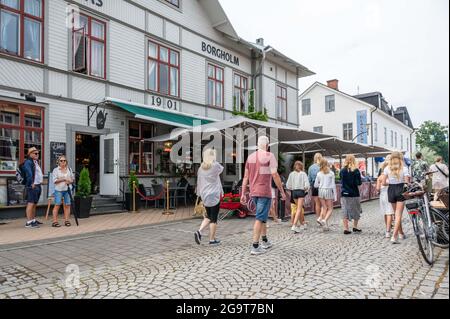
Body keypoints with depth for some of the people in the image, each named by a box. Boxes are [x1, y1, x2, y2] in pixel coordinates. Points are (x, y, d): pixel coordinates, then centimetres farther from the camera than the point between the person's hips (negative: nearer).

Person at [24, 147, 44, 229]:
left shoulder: (36, 162, 21)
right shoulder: (28, 162, -9)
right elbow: (29, 174, -18)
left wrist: (41, 180, 18)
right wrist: (32, 184, -21)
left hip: (38, 185, 10)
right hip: (32, 186, -10)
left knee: (34, 204, 15)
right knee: (31, 203, -12)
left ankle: (33, 220, 24)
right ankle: (28, 222, -13)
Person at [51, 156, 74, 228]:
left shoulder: (69, 169, 15)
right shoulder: (56, 170, 4)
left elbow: (72, 179, 15)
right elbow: (54, 180, -5)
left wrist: (69, 181, -6)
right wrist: (64, 179, -13)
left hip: (67, 190, 3)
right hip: (59, 190, -3)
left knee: (67, 205, 0)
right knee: (57, 205, -6)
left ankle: (67, 221, 7)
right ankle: (55, 222, -2)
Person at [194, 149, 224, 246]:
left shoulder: (201, 168, 5)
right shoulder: (215, 166, -10)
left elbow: (199, 182, 10)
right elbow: (221, 169, 12)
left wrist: (199, 193, 19)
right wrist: (214, 161, 14)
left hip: (205, 196, 5)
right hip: (214, 195, -5)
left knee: (209, 216, 20)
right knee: (214, 218, 4)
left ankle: (199, 232, 3)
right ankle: (212, 240, 11)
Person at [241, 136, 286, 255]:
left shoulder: (250, 157, 10)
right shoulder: (269, 156, -8)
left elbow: (246, 177, 9)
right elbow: (275, 175, -13)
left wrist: (243, 194, 11)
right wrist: (282, 191, -5)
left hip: (254, 192, 6)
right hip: (264, 192, -6)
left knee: (263, 216, 20)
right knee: (260, 218, -4)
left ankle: (265, 242, 30)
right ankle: (255, 247, -3)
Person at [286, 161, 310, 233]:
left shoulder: (291, 174, 3)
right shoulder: (303, 174, -5)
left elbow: (288, 186, 1)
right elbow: (307, 185, -12)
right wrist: (306, 190, 6)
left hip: (294, 192, 4)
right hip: (301, 192, -4)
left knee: (299, 208, 18)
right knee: (299, 209, -7)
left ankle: (303, 223, 30)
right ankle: (294, 225, -18)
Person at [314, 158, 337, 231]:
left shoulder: (319, 174, 2)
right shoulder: (331, 173, -3)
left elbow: (315, 185, 5)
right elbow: (333, 185, -3)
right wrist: (335, 195, 2)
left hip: (321, 190, 3)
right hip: (329, 190, -3)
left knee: (324, 207, 19)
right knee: (330, 209, 6)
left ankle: (321, 218, 5)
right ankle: (325, 220, -14)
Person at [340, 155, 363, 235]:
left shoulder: (342, 171, 0)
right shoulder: (356, 171, -9)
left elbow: (341, 181, 7)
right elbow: (359, 183, -7)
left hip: (344, 193, 2)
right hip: (354, 194, -2)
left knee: (345, 211, 4)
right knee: (356, 211, 15)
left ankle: (346, 228, 2)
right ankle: (355, 227, 22)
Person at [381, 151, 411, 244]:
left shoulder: (387, 168, -1)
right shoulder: (404, 168, -7)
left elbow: (383, 183, -3)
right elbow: (407, 182, -10)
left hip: (391, 191, 3)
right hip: (401, 191, -3)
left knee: (397, 214, 18)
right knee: (398, 215, -2)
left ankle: (401, 233, 33)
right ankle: (394, 236, -11)